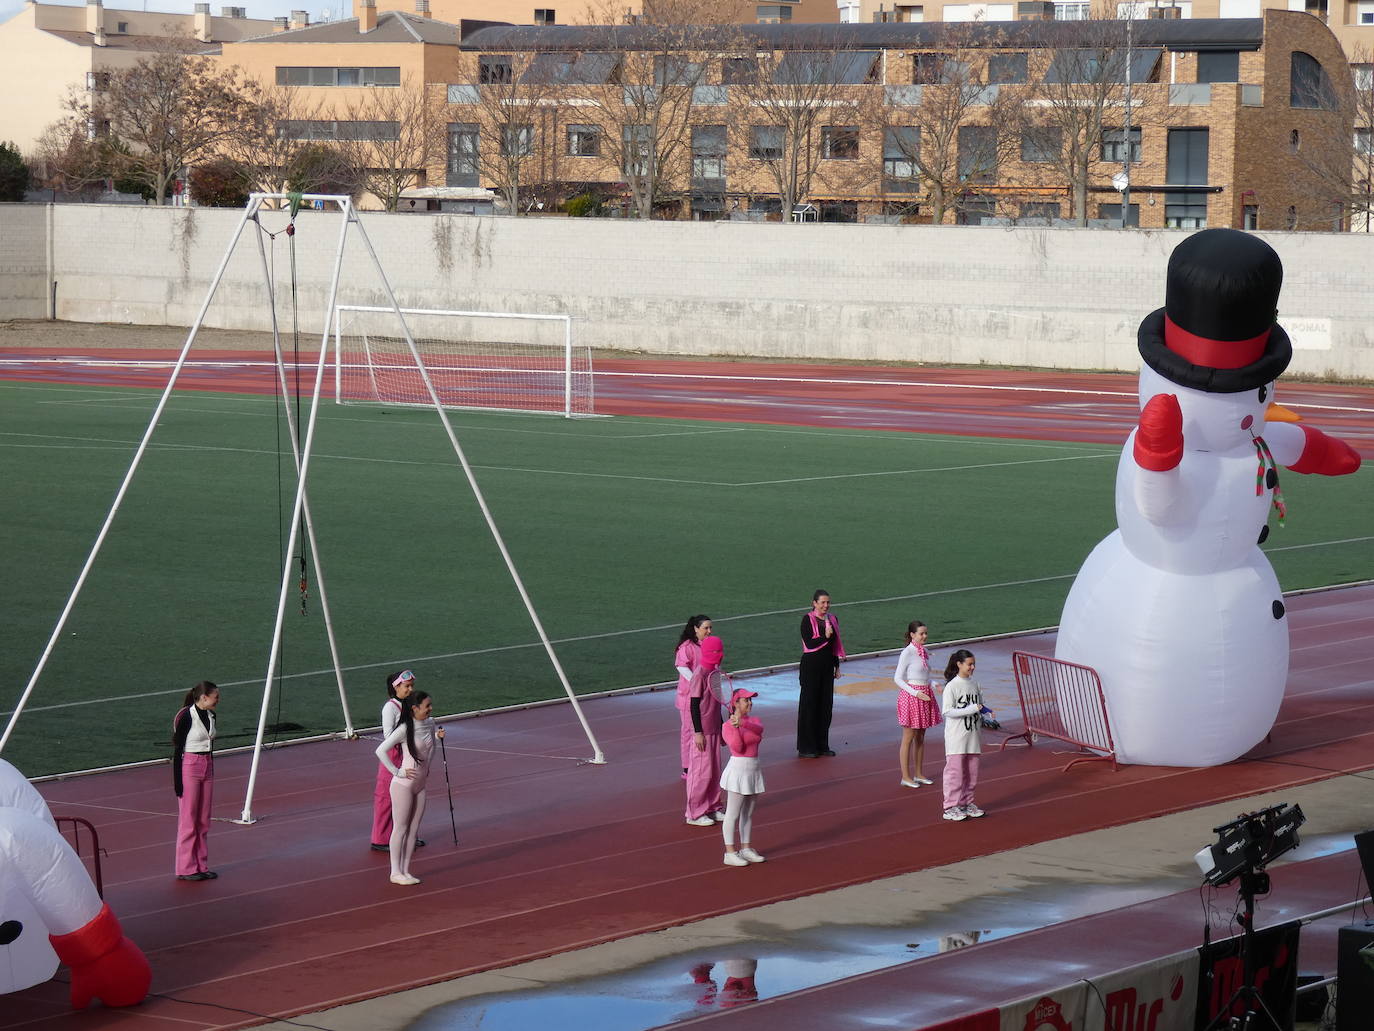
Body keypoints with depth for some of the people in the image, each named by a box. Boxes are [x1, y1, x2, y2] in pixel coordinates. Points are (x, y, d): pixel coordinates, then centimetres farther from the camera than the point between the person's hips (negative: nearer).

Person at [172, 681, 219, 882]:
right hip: (189, 768, -7)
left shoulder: (210, 716, 7)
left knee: (203, 820, 10)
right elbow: (177, 750, -13)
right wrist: (177, 781, -15)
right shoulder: (186, 717, -15)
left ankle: (202, 865, 17)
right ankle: (186, 868, 5)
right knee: (188, 820, -1)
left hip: (207, 767, 7)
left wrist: (211, 772, 19)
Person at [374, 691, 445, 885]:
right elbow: (381, 750, -23)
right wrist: (398, 772, -21)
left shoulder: (430, 724, 2)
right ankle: (396, 872, 7)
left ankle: (405, 871, 17)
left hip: (420, 785, 7)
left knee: (414, 829, 10)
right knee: (400, 828, 0)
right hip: (403, 785, -7)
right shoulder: (404, 729, -20)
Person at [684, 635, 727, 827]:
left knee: (714, 770, 13)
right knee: (701, 771, -3)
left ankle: (713, 807, 23)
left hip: (714, 730, 8)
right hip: (703, 731, -8)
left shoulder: (714, 672, 9)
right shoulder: (700, 674, -17)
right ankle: (694, 813, 4)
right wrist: (698, 732, -19)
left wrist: (721, 728, 22)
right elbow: (694, 705, -17)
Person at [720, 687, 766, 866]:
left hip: (753, 771, 7)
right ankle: (730, 853, -3)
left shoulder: (754, 720, 9)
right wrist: (736, 726, -25)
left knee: (748, 813, 13)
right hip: (737, 770, -7)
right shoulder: (727, 726, -8)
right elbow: (737, 747, -19)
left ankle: (746, 849, 21)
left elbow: (759, 730, -15)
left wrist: (743, 723, -30)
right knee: (733, 814, -5)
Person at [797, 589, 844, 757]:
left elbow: (835, 645, 15)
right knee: (809, 704, -2)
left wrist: (837, 666, 14)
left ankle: (822, 745, 16)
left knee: (826, 704, 8)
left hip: (827, 666, 6)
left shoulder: (832, 619, 10)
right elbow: (809, 643, -16)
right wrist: (825, 636, -26)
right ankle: (806, 747, 3)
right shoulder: (808, 619, -8)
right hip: (811, 666, -6)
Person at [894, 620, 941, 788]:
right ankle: (906, 776, 4)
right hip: (911, 696, -8)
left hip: (924, 695, 8)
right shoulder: (907, 653, -14)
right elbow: (898, 678, -14)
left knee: (920, 737, 14)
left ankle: (918, 774, 22)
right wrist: (916, 693, -22)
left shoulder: (924, 653, 10)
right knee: (908, 738, -1)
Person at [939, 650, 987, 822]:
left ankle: (967, 803, 21)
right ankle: (951, 807, -2)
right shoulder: (951, 686, -11)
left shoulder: (974, 684, 9)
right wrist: (972, 709, -21)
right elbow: (947, 711, -18)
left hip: (972, 736, 6)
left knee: (972, 772, 10)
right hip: (956, 737, -6)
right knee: (955, 771, -6)